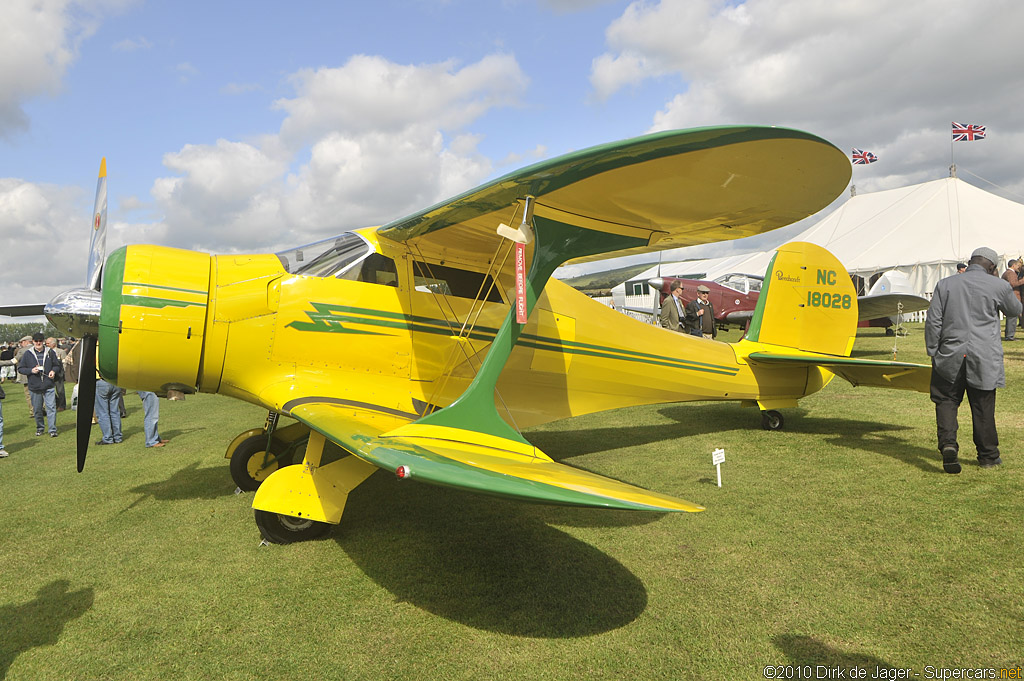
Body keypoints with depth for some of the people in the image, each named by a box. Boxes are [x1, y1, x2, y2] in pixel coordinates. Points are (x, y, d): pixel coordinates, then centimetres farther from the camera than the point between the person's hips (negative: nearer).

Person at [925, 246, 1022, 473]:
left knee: (946, 400, 5)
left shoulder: (945, 284, 2)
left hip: (951, 356, 0)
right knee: (983, 406, 9)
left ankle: (948, 443, -17)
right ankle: (988, 455, 21)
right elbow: (1015, 310, 20)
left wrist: (932, 352, 6)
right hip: (985, 360, 0)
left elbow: (933, 322, -1)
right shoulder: (998, 286, 0)